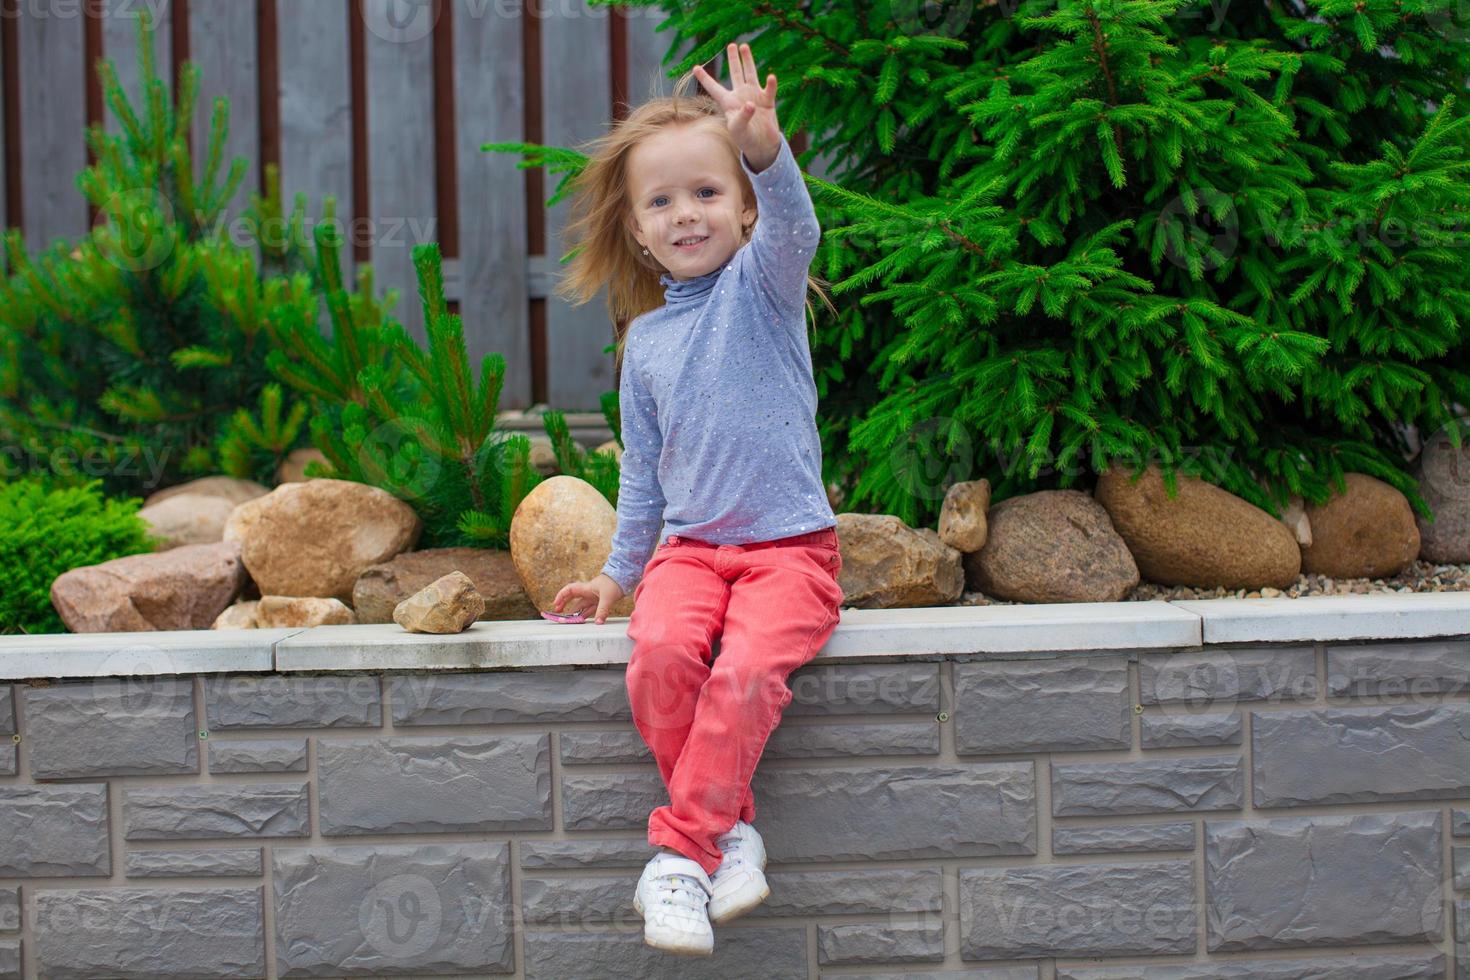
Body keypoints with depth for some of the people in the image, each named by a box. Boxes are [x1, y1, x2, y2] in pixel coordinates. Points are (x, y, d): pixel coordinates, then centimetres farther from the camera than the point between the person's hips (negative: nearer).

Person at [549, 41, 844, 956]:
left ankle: (681, 846, -19)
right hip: (689, 546, 4)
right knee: (661, 651, -29)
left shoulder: (762, 284, 1)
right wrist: (619, 571, 25)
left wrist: (763, 144, -43)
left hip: (789, 545, -4)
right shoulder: (646, 343, 14)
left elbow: (793, 224, -24)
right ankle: (730, 826, -15)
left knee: (747, 669, -32)